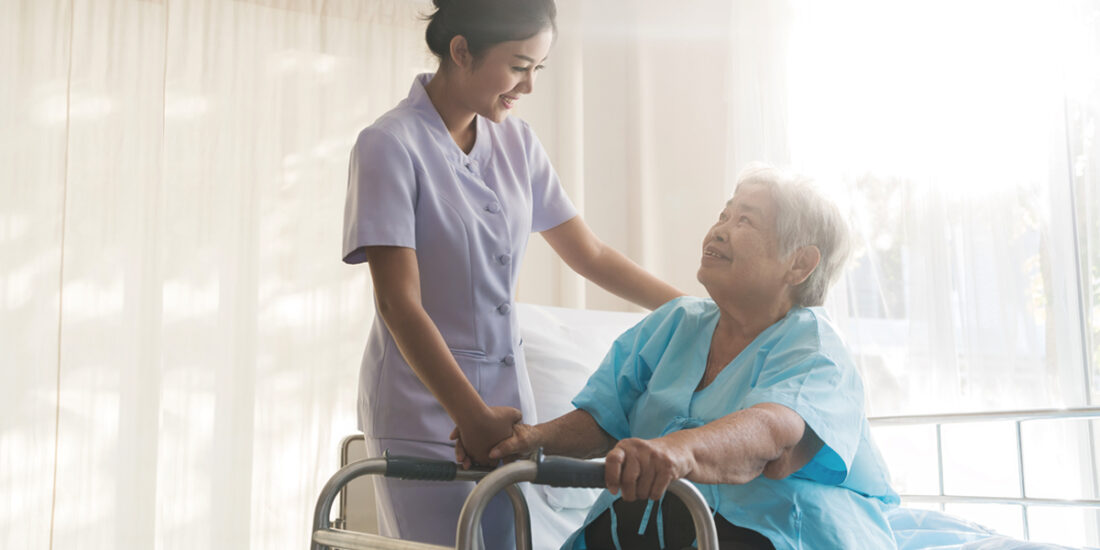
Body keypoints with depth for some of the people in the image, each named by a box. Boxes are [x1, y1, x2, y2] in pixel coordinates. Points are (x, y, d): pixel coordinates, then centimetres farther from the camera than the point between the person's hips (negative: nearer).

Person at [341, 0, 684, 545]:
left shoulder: (516, 142, 7)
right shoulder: (389, 146, -11)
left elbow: (591, 255, 13)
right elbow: (399, 305, -16)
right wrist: (473, 418, -23)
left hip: (506, 398, 5)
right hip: (425, 409, -5)